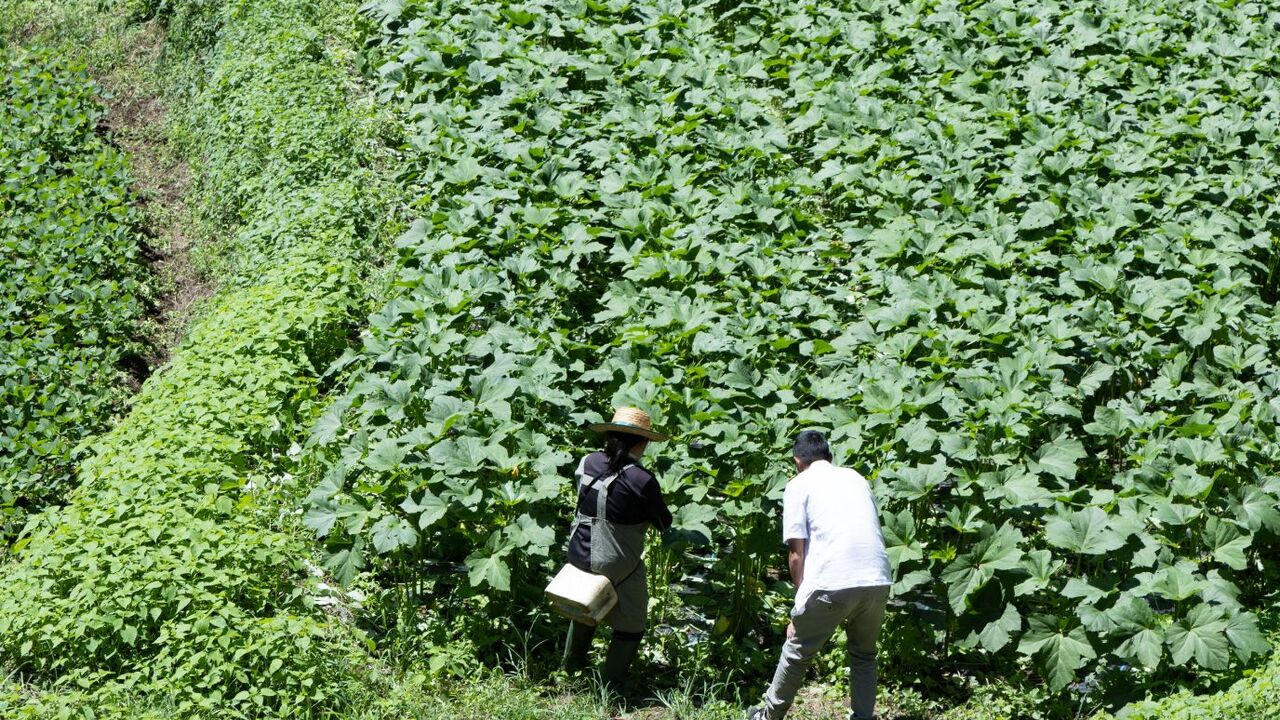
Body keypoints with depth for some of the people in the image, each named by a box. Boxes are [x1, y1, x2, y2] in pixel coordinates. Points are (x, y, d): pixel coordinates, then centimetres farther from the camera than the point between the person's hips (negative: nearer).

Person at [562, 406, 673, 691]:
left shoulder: (587, 463, -6)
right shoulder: (641, 480, -23)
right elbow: (664, 523, -9)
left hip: (580, 555, 6)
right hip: (617, 566, -6)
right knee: (631, 624, 17)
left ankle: (572, 661, 50)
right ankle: (610, 686, 21)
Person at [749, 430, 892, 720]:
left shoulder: (799, 485, 8)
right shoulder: (857, 478, 23)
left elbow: (796, 552, 1)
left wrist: (802, 597, 11)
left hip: (831, 584, -4)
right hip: (878, 580, 4)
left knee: (797, 651, 15)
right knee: (864, 654, 24)